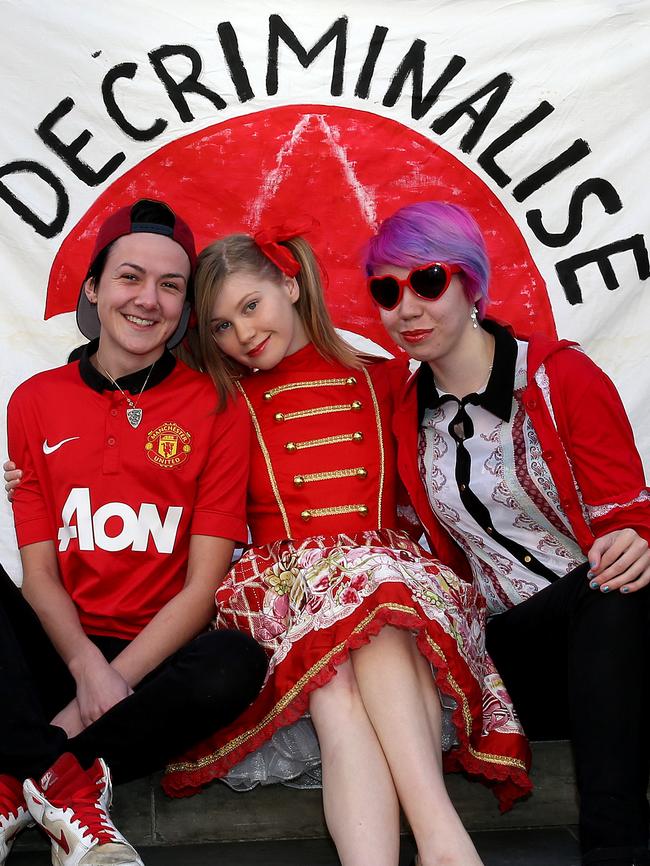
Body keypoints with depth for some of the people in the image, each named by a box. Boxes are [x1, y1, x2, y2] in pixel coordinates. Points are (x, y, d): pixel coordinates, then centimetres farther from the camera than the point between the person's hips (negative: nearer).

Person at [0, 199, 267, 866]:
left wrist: (116, 681, -17)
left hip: (159, 654, -1)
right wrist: (86, 667, -20)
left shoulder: (216, 407, 1)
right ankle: (73, 785, -25)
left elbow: (204, 581, -6)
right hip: (57, 652, 2)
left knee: (236, 664, -33)